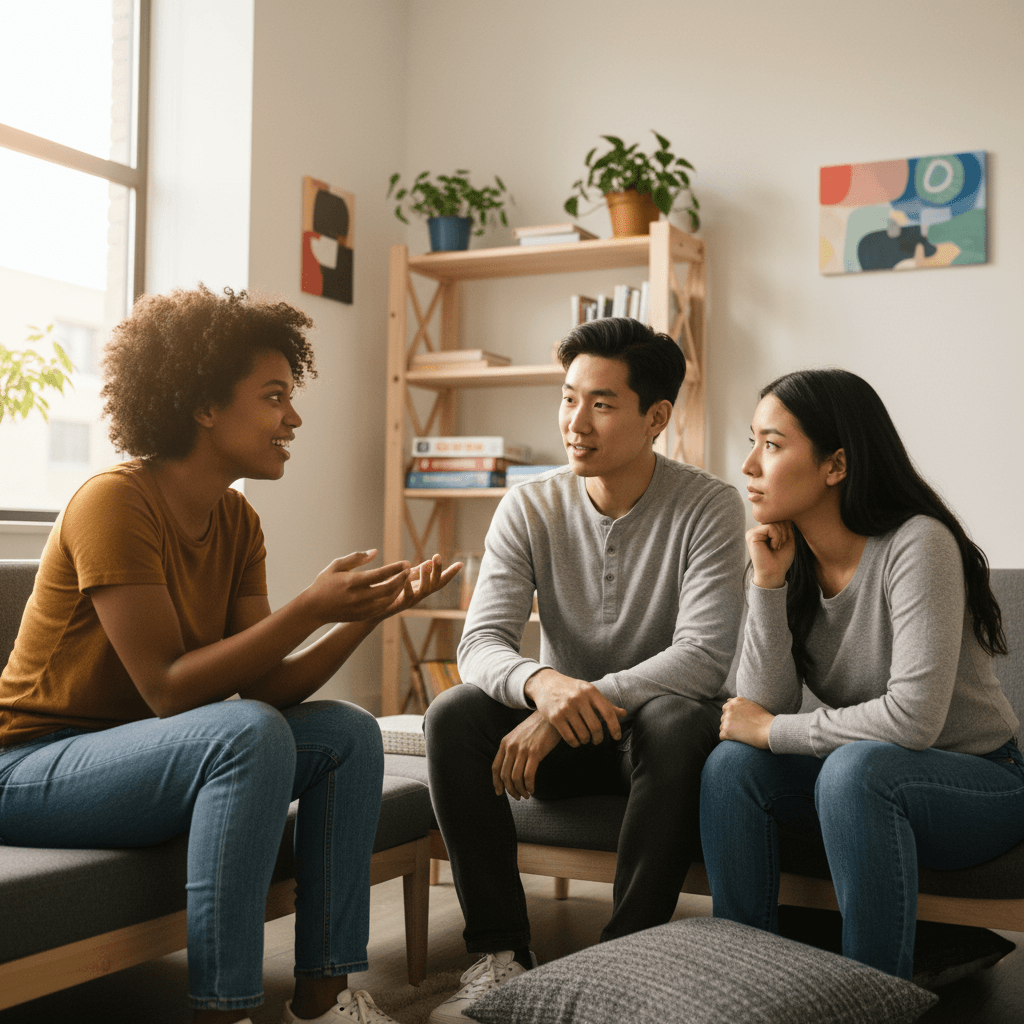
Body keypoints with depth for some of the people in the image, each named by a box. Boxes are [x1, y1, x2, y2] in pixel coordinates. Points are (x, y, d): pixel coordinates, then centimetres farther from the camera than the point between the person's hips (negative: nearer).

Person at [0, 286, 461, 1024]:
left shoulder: (237, 522, 4)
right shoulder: (115, 502, -20)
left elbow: (268, 685, -4)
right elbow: (167, 689, -25)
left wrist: (370, 612, -16)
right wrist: (310, 609, -28)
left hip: (147, 755, 8)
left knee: (348, 734, -5)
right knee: (248, 735, -32)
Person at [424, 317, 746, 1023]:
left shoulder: (708, 507, -13)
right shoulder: (531, 507, -4)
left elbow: (704, 658, -23)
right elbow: (481, 642, -14)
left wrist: (584, 701, -34)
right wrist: (542, 683, -38)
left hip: (652, 722, -2)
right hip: (558, 734, 3)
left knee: (678, 723, -36)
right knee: (453, 714, -24)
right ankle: (502, 953, -18)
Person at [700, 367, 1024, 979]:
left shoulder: (917, 545, -23)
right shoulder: (789, 558, -3)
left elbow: (913, 717, -31)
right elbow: (761, 708, -11)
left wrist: (771, 731, -20)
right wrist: (767, 584, -20)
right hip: (866, 788, 6)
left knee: (854, 769, -35)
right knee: (732, 762, -18)